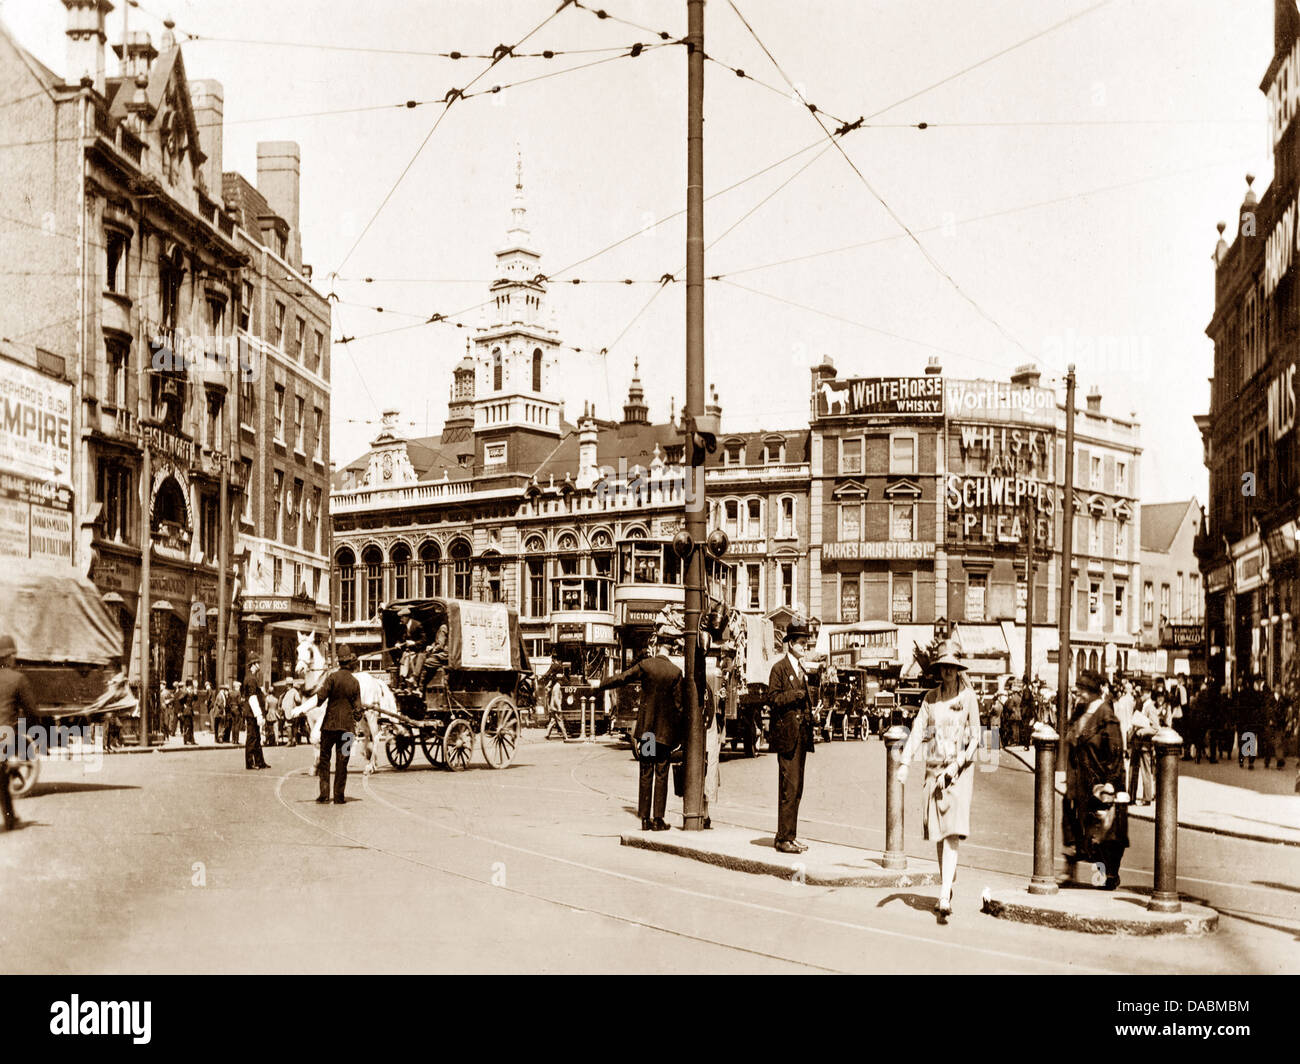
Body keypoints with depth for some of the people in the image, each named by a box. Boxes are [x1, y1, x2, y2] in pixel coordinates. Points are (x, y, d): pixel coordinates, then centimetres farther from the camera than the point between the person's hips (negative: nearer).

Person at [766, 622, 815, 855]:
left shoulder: (802, 670, 19)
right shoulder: (779, 668, -5)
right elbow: (773, 698, -13)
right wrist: (796, 695, -20)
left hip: (801, 736, 8)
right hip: (786, 735, -8)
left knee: (796, 788, 10)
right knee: (789, 787, -9)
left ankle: (790, 836, 17)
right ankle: (784, 838, -6)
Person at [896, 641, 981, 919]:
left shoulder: (969, 698, -1)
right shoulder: (930, 698, 7)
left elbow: (975, 739, -1)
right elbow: (918, 730, 2)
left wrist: (956, 766, -13)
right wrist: (904, 763, -10)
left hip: (960, 771, -3)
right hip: (933, 769, 3)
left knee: (952, 832, -14)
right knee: (937, 834, 8)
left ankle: (945, 896, -20)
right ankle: (946, 887, 23)